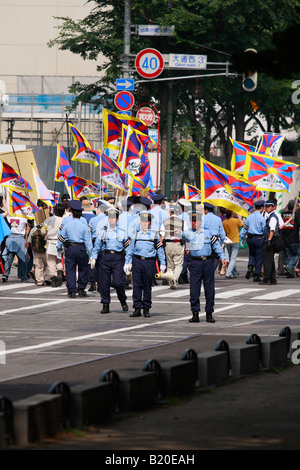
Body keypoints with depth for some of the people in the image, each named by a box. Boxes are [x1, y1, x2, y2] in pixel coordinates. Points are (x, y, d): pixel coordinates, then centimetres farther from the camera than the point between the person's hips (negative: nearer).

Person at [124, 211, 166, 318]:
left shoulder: (155, 233, 6)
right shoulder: (136, 233, 10)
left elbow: (160, 249, 10)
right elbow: (130, 248, 14)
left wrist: (162, 263, 7)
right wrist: (127, 262, 11)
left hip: (149, 261, -1)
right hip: (137, 261, 1)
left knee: (147, 286, 3)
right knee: (136, 285, -2)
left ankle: (146, 308, 12)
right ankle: (137, 308, 2)